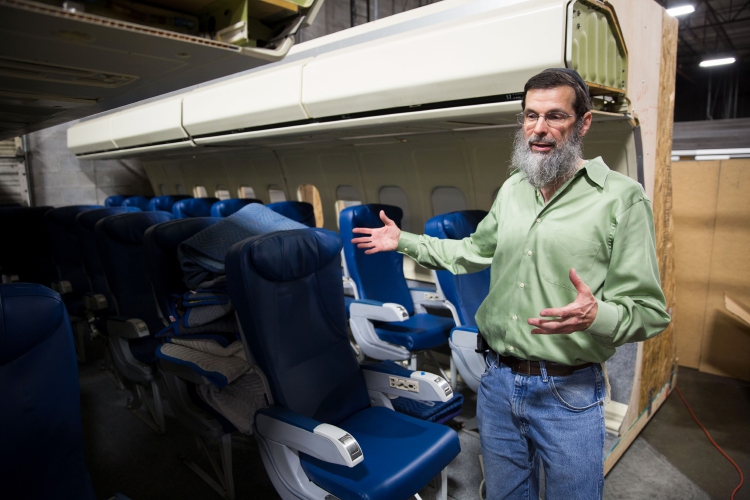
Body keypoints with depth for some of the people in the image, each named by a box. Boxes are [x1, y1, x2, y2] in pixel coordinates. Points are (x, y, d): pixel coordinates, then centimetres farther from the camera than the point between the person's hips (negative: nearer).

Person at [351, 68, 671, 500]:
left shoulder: (622, 197, -12)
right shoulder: (512, 189, 6)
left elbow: (649, 312, -12)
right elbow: (475, 251, 20)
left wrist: (596, 315, -34)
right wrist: (404, 241, 19)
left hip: (569, 395, -4)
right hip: (498, 380, 5)